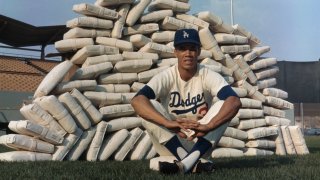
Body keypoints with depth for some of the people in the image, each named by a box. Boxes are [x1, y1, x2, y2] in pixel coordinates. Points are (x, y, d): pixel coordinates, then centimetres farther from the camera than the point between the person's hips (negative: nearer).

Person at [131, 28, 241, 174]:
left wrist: (208, 126, -50)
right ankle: (192, 163, -34)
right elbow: (137, 100, -33)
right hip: (171, 136, 0)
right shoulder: (166, 77, -14)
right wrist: (168, 123, -50)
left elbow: (235, 101, -32)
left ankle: (187, 162, -38)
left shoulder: (208, 76, -14)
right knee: (149, 107, -26)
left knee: (224, 106, -25)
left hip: (202, 136, 0)